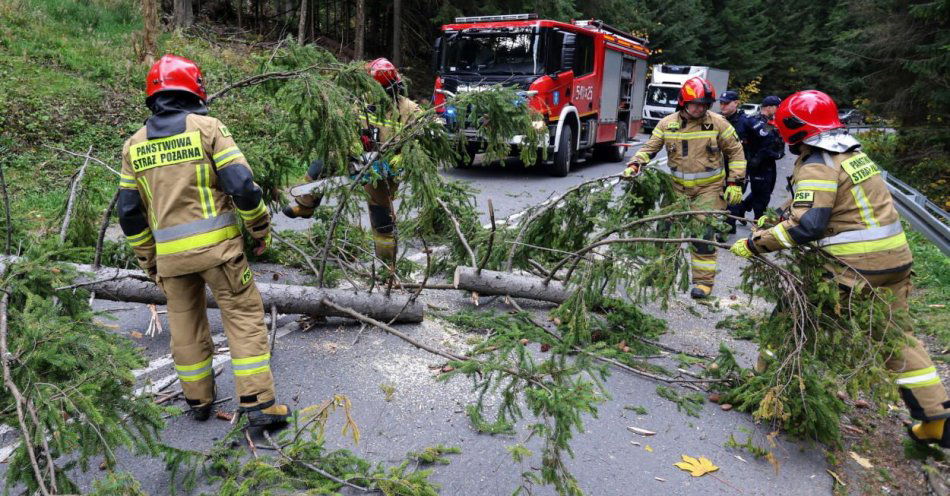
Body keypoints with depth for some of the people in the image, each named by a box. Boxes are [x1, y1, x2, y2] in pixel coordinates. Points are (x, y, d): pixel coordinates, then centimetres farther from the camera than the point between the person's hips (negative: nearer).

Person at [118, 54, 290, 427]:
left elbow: (130, 212, 11)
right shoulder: (207, 127, -5)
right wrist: (261, 229, 1)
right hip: (217, 245, -4)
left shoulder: (134, 145, 10)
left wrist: (148, 261, 19)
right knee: (244, 316, 3)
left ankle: (198, 400, 30)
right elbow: (242, 185, -13)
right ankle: (258, 403, 1)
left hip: (170, 253, 5)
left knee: (185, 324, 17)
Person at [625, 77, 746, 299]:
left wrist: (735, 183, -3)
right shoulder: (667, 124, -3)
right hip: (678, 186, 3)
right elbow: (649, 148, 4)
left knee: (703, 233, -8)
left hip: (709, 188, -3)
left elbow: (736, 152, 1)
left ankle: (704, 281, 2)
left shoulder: (718, 123, -7)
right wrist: (634, 165, -13)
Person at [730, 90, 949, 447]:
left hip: (853, 268, -8)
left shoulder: (816, 165, -15)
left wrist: (756, 243, -19)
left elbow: (806, 226, -25)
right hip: (896, 258, 9)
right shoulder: (852, 152, 13)